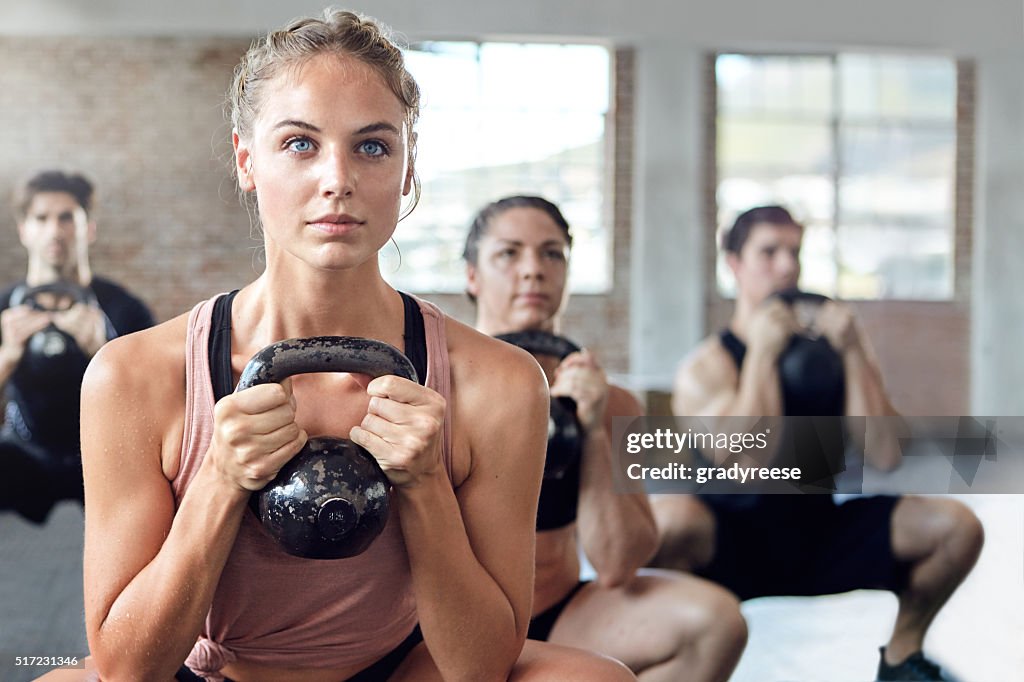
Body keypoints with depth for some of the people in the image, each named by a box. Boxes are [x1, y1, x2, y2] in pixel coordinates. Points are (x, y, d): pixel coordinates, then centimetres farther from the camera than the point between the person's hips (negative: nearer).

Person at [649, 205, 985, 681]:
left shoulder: (833, 351, 1)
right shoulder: (707, 367, -11)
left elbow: (884, 457, -11)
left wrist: (852, 352, -15)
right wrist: (762, 352, -23)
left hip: (820, 538, 5)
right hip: (730, 550, -4)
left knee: (958, 527, -11)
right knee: (671, 519, -38)